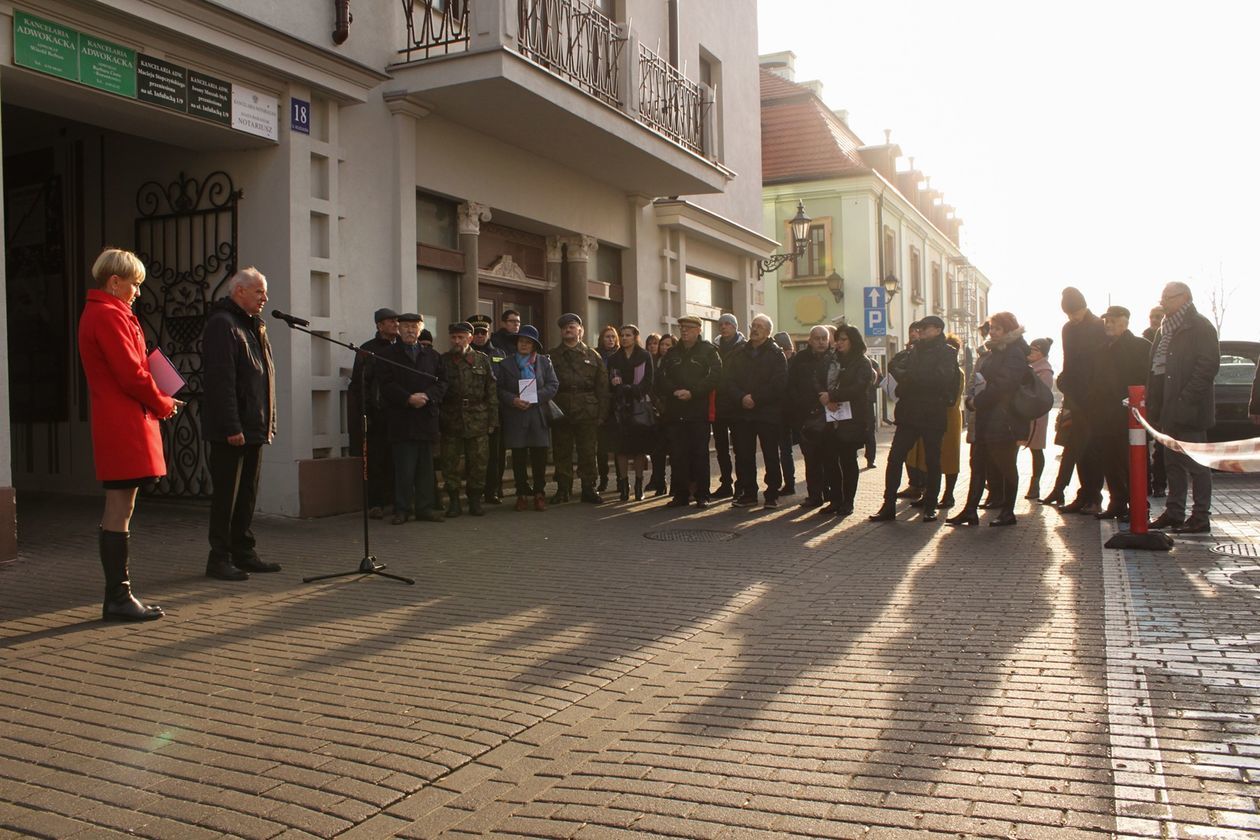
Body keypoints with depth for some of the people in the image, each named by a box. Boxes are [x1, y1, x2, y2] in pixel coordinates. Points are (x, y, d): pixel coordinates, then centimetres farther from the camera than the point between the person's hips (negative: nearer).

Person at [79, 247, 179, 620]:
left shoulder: (98, 313, 20)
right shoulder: (110, 315, -12)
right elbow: (131, 375, -17)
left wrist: (158, 401, 9)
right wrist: (164, 405, -2)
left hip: (117, 423, 11)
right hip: (124, 426, -11)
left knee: (118, 509, 11)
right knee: (120, 509, -7)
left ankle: (117, 597, 17)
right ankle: (118, 599, -2)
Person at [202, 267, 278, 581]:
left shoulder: (254, 327, 19)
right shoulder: (221, 325, -11)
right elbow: (221, 380, -20)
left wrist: (268, 423, 17)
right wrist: (231, 426, -24)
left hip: (253, 429, 9)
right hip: (232, 430, -9)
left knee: (247, 494, 13)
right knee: (227, 495, -3)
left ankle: (243, 553, 21)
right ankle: (219, 558, 5)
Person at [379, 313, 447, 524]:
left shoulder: (432, 355, 15)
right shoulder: (390, 355, 4)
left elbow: (441, 382, 8)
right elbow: (387, 385, -4)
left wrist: (427, 396, -9)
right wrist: (409, 398, -15)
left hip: (427, 418, 3)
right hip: (402, 419, -3)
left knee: (426, 467, 6)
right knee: (404, 468, -4)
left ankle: (424, 508, 13)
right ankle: (402, 509, 3)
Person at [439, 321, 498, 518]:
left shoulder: (482, 360, 7)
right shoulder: (443, 361, 7)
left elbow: (492, 391, 7)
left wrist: (492, 420, 1)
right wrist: (438, 419, 0)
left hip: (478, 421, 0)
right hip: (451, 420, 0)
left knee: (478, 463, 2)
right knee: (450, 464, 2)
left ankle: (475, 501, 14)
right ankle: (453, 501, 12)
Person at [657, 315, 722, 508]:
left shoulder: (708, 351, 3)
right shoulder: (672, 353, 15)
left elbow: (715, 376, -9)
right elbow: (661, 378, 8)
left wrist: (692, 392, -16)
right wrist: (675, 391, -10)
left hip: (699, 411, -4)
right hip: (675, 411, 4)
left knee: (700, 454, 0)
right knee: (677, 455, 3)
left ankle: (702, 495, 6)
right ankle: (680, 494, 10)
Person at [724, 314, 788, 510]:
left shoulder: (776, 354, 0)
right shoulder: (738, 353, 11)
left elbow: (778, 383, -12)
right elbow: (727, 380, 2)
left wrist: (755, 398, -16)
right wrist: (741, 398, -14)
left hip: (768, 413, -4)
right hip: (741, 413, 4)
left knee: (771, 456, 1)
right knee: (743, 456, 7)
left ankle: (772, 495, 9)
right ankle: (747, 493, 17)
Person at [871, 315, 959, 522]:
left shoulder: (947, 353, 1)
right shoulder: (913, 351, 16)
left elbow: (941, 378, -16)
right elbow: (894, 365, 0)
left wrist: (910, 378, -10)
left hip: (933, 415, -4)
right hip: (909, 413, 4)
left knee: (932, 462, 4)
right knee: (894, 458, -3)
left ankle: (930, 507, 14)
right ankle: (888, 506, -1)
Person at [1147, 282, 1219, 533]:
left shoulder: (1200, 327, -6)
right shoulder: (1166, 330, 19)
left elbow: (1208, 365, -15)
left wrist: (1186, 399, -20)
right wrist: (1154, 405, 9)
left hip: (1189, 409, -8)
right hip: (1168, 409, 8)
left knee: (1195, 463, -4)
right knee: (1173, 462, 11)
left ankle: (1201, 517, 0)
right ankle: (1174, 513, 17)